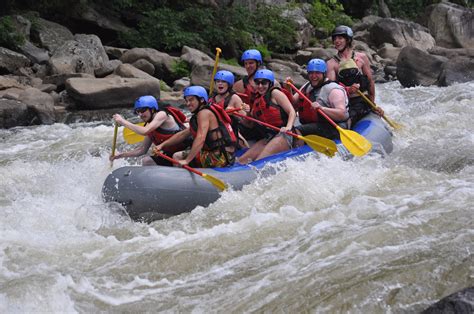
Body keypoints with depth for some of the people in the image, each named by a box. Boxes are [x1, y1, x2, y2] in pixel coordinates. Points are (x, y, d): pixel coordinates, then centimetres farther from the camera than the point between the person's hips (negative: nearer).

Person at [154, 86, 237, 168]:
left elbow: (200, 139, -25)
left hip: (221, 157, -10)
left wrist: (187, 160, -31)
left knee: (177, 157, -8)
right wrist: (162, 145, 14)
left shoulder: (204, 113, -11)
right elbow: (183, 134, 20)